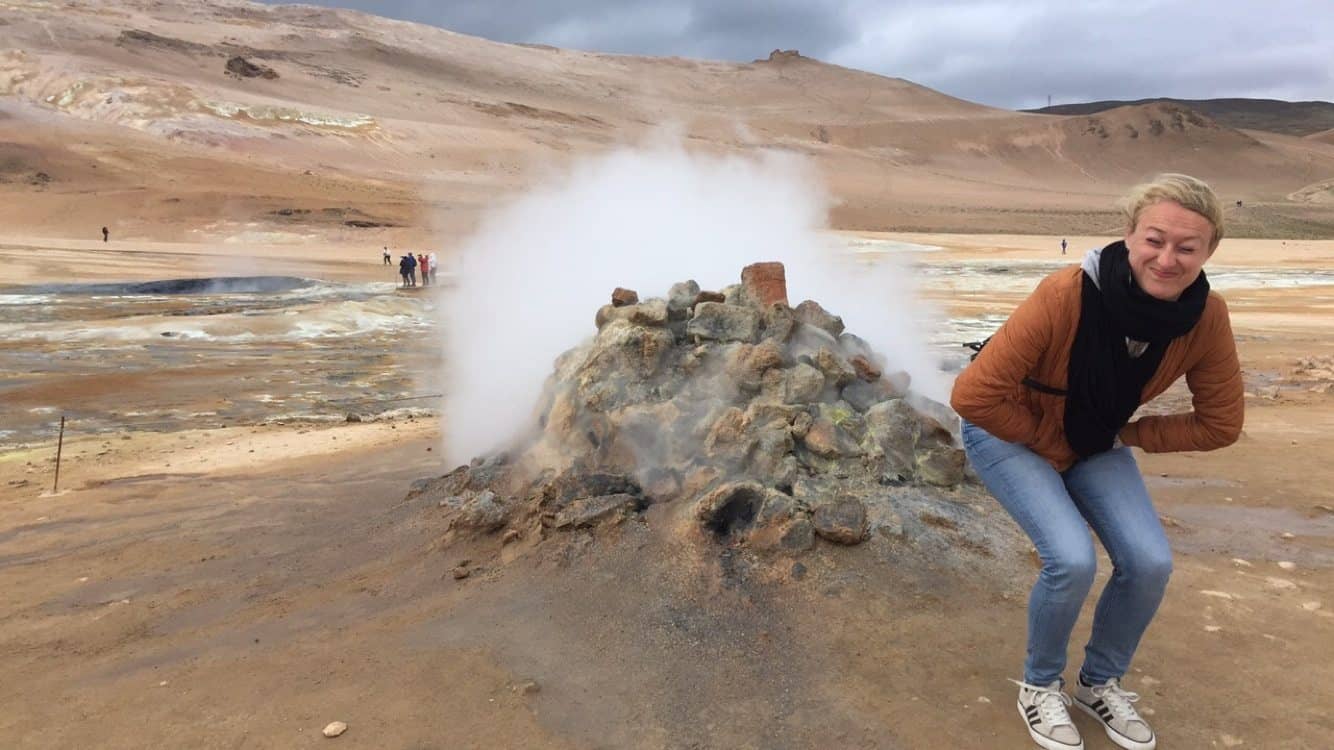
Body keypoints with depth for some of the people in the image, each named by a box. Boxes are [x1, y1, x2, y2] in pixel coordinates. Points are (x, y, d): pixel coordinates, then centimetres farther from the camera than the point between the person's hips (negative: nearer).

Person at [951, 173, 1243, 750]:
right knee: (1072, 559, -22)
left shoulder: (1206, 318, -20)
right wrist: (1049, 440, -19)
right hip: (1009, 434, -4)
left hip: (1097, 442, 5)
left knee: (1150, 562, -10)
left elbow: (1220, 424, -6)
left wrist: (1124, 437, -9)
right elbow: (975, 396, -33)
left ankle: (1100, 682, 20)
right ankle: (1040, 685, 9)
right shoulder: (1067, 295, -35)